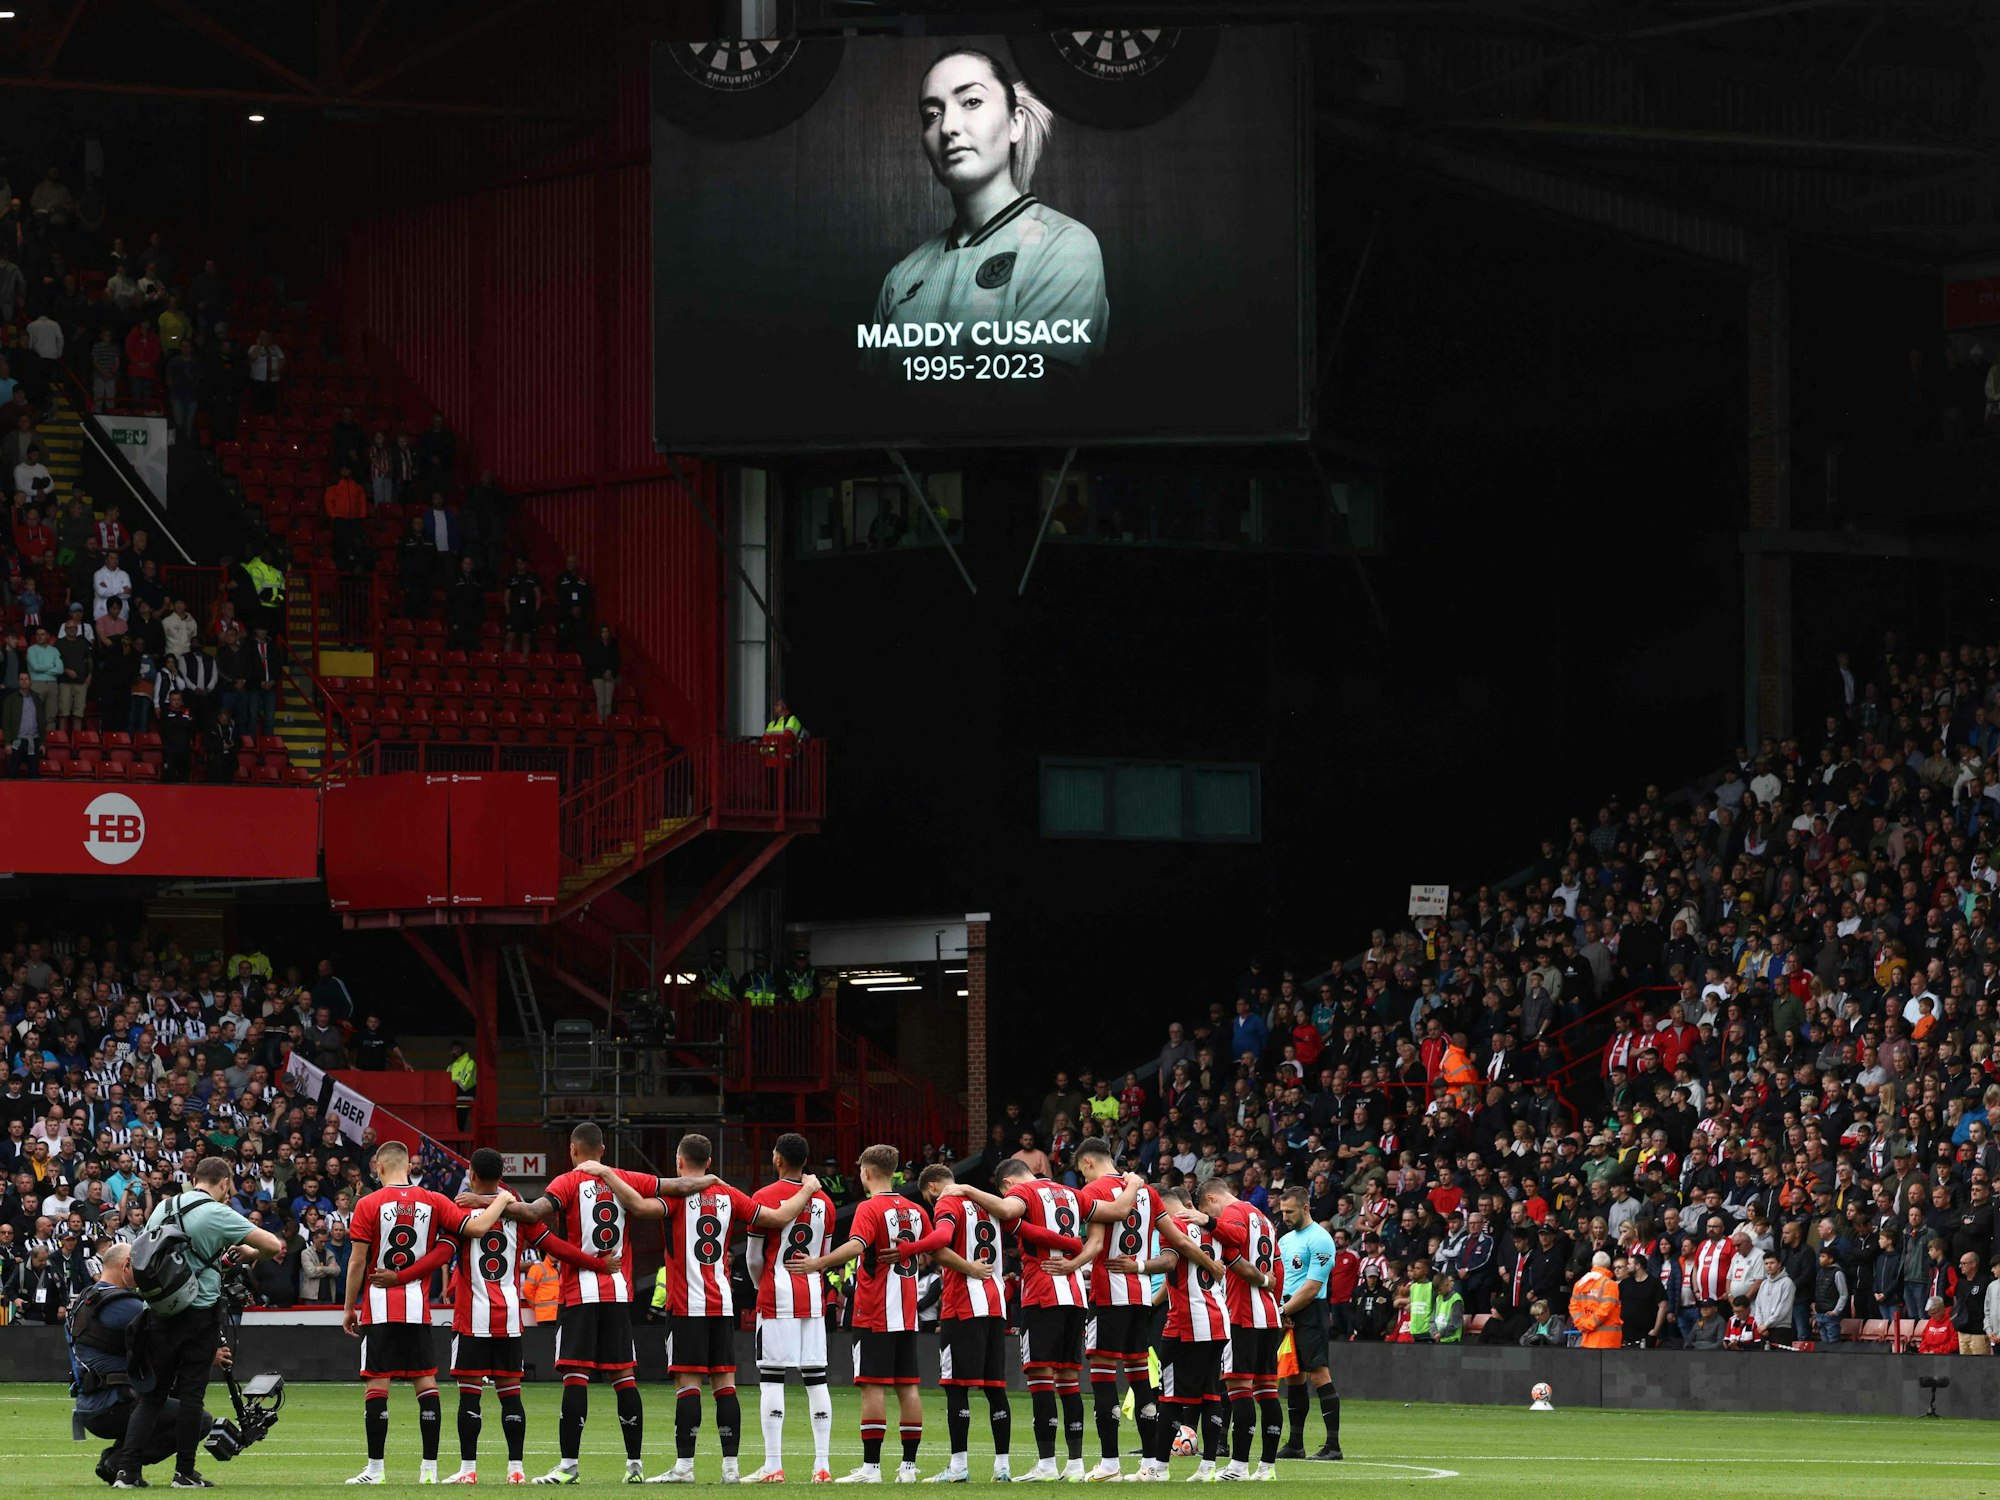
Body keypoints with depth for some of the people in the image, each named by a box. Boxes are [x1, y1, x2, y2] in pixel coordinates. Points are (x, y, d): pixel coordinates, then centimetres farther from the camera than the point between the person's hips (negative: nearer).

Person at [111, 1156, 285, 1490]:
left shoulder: (162, 1208, 9)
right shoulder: (217, 1214, -9)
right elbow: (275, 1246, -12)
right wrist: (249, 1254, 10)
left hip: (159, 1309, 5)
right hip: (200, 1310, -5)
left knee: (152, 1393, 8)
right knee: (191, 1393, 2)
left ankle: (127, 1470, -1)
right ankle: (185, 1472, 5)